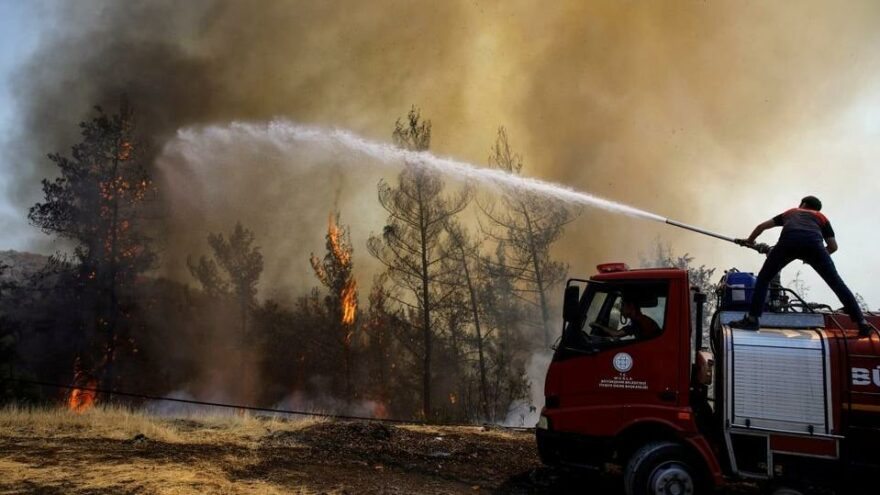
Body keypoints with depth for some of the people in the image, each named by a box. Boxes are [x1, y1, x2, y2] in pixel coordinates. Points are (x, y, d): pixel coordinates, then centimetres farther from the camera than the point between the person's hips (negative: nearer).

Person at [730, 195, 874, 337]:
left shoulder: (790, 213, 42)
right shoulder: (821, 217, 38)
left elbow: (761, 226, 45)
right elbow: (833, 246, 30)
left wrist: (749, 241, 61)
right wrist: (814, 257, 46)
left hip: (789, 240, 0)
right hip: (813, 242, 1)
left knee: (764, 278, 14)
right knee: (836, 283, 11)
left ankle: (752, 319, 5)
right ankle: (862, 323, 9)